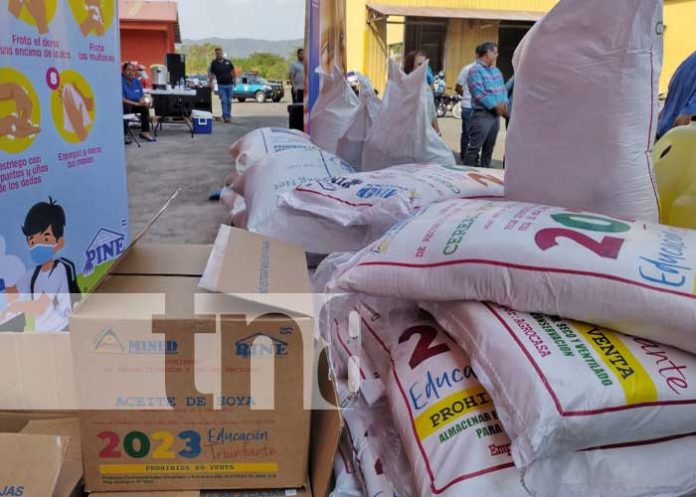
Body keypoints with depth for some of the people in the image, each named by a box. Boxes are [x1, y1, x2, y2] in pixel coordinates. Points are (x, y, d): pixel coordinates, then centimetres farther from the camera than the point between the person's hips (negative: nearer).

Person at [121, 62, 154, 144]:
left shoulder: (136, 80, 6)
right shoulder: (120, 80, -15)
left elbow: (141, 95, 11)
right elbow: (122, 99, -21)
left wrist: (143, 102, -13)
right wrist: (136, 103, -25)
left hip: (135, 105, 6)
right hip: (123, 105, -6)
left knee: (145, 107, -18)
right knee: (127, 107, -36)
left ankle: (145, 132, -11)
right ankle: (124, 135, -32)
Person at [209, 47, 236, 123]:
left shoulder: (227, 62, 4)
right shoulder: (214, 63, 0)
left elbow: (233, 71, 14)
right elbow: (211, 73, 0)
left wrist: (233, 79, 9)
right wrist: (210, 82, -12)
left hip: (229, 84, 2)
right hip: (221, 85, -2)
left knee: (229, 101, 7)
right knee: (223, 101, -7)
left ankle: (229, 116, 16)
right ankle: (225, 117, -7)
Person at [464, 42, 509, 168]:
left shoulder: (496, 70, 18)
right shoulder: (475, 70, -9)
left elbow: (503, 88, 19)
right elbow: (479, 93, -17)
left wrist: (504, 103, -1)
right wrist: (495, 105, -16)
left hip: (496, 114, 8)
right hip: (482, 114, -8)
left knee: (489, 148, 12)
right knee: (474, 147, -11)